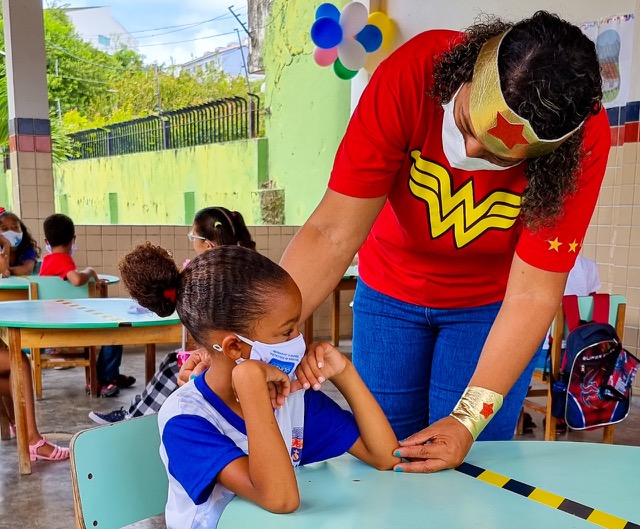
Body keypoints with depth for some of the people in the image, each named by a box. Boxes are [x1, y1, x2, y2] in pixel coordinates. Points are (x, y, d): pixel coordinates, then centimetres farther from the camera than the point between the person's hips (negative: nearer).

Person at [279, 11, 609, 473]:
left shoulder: (581, 140, -28)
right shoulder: (411, 73, -29)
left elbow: (532, 293, -25)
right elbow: (333, 233, -31)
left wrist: (470, 419, -31)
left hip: (491, 301, 0)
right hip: (391, 288, 1)